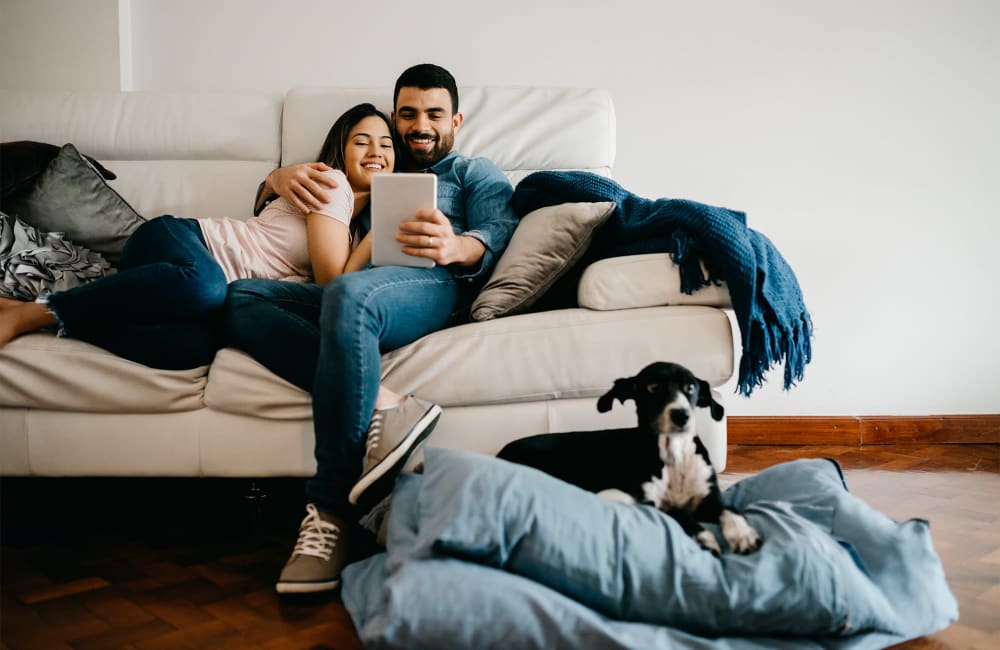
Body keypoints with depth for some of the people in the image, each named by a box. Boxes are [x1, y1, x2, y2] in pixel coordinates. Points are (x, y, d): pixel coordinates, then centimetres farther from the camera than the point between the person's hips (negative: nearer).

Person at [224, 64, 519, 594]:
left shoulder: (476, 173, 28)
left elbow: (500, 232, 4)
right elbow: (271, 195, 36)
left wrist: (458, 247, -21)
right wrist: (280, 178, 9)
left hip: (436, 287, -4)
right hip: (348, 298, 5)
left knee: (349, 294, -39)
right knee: (240, 298, -22)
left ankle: (331, 510, -37)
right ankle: (381, 405, -39)